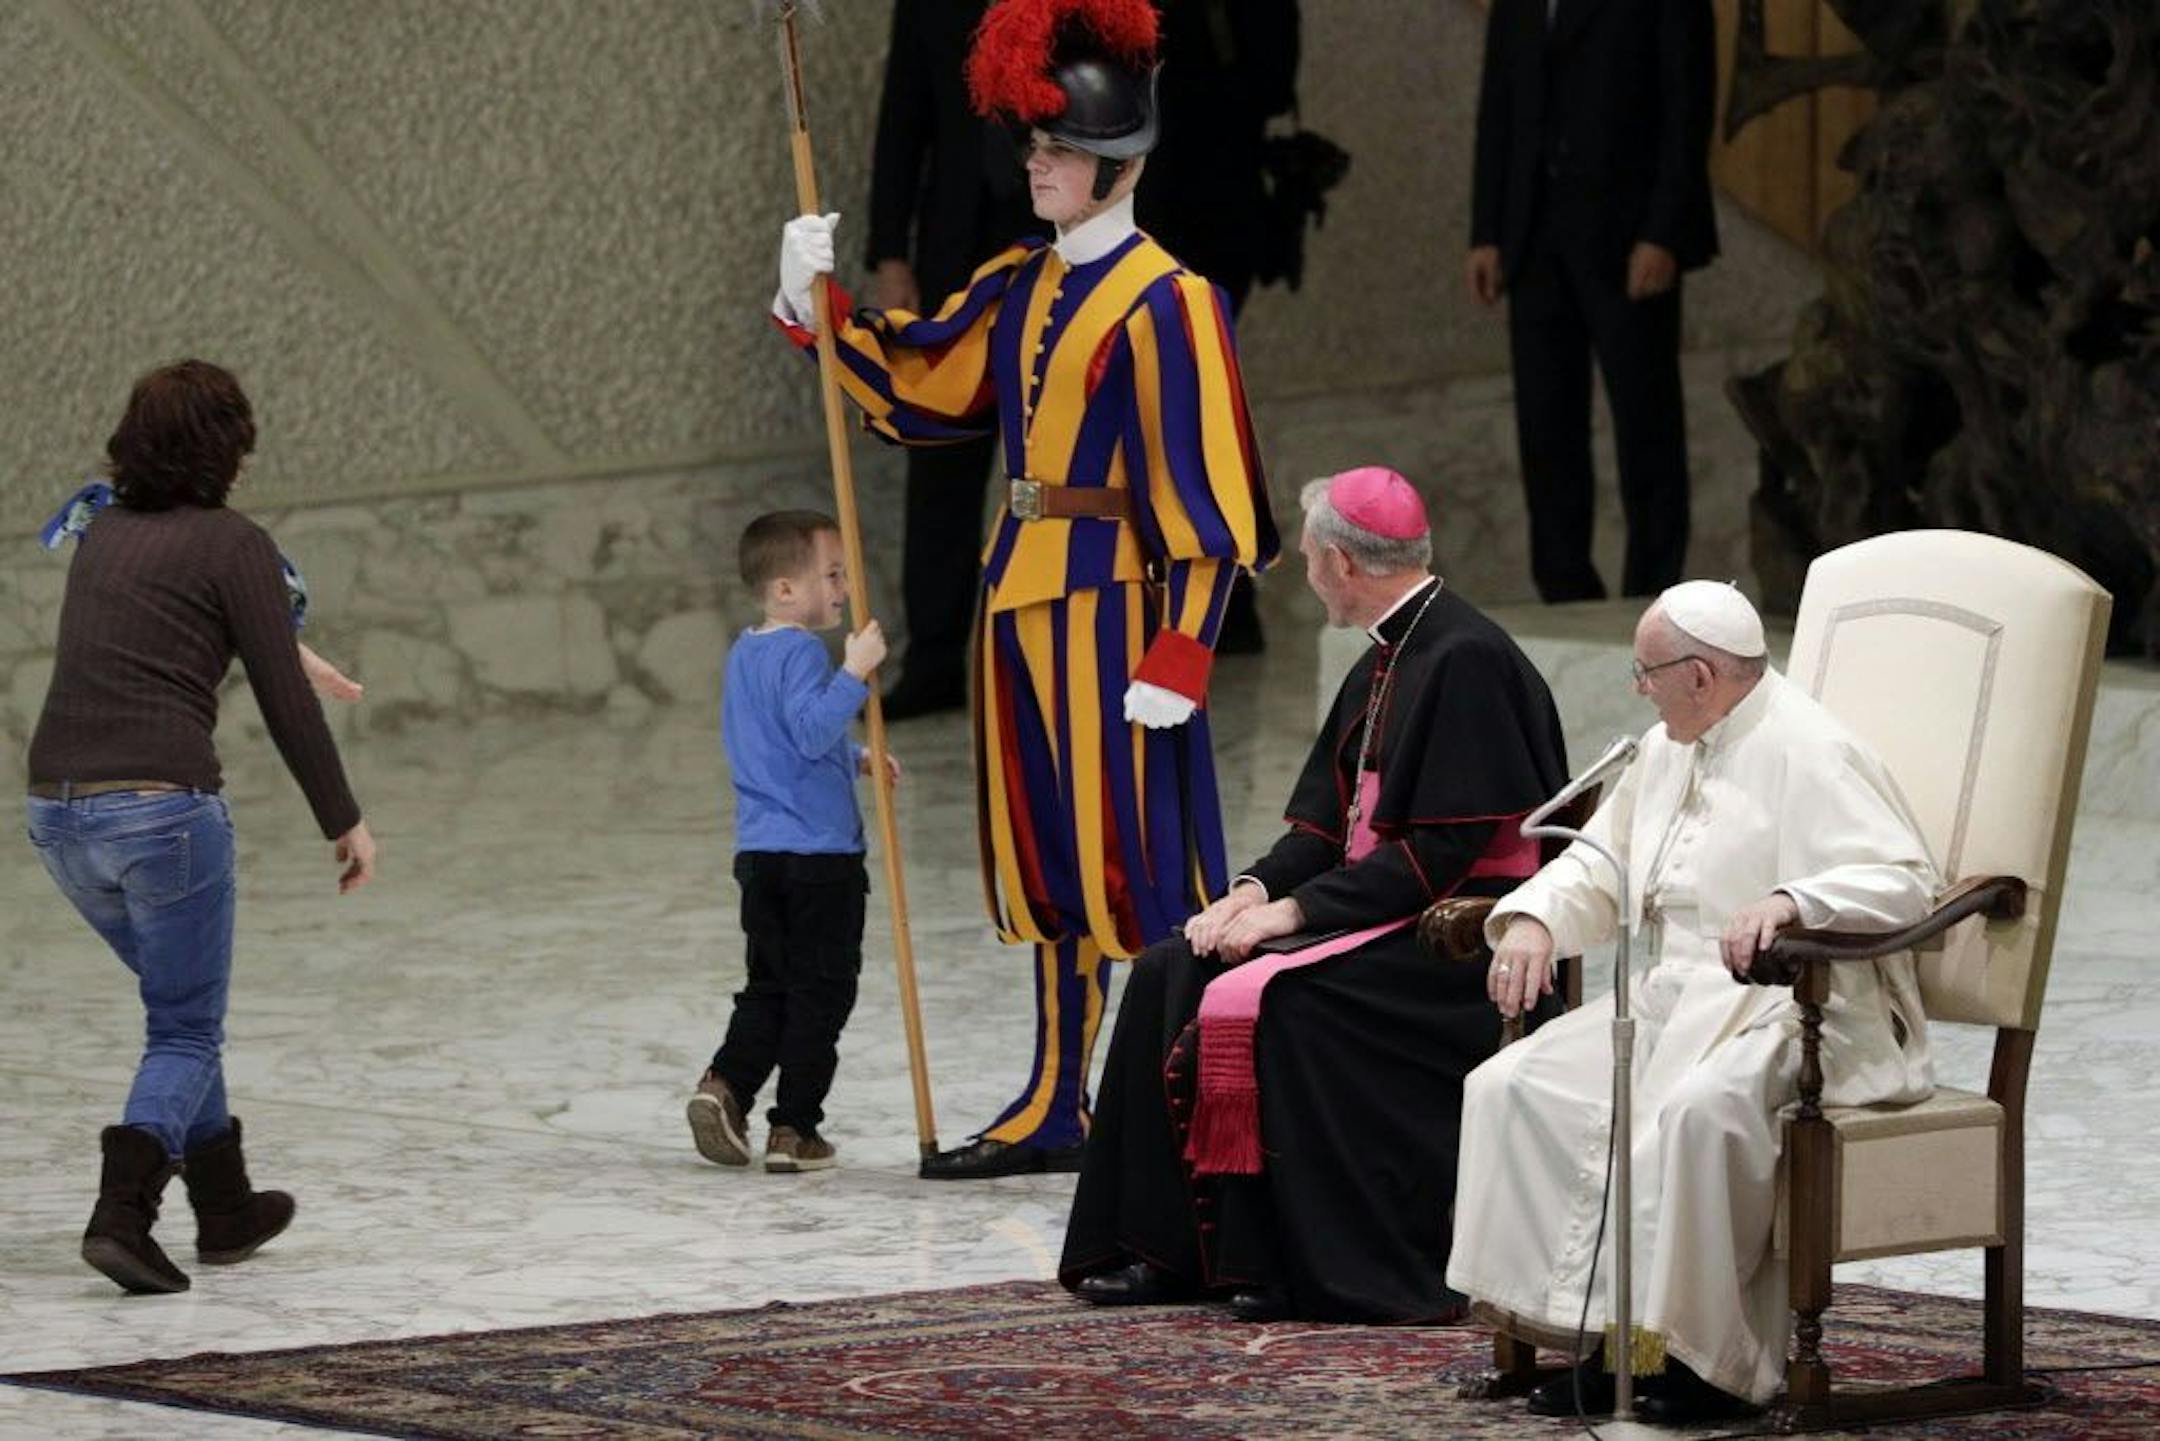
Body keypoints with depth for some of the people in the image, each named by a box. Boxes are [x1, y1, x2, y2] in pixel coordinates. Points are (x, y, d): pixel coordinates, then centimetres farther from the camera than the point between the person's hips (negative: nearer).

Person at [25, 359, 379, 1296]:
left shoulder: (101, 539, 17)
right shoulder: (232, 544, -3)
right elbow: (285, 703, -4)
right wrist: (345, 821, 6)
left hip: (57, 805, 7)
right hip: (162, 804, -6)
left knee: (183, 1009, 24)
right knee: (186, 1032, 3)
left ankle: (225, 1209, 29)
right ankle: (120, 1213, -18)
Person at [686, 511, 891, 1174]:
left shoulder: (743, 654, 15)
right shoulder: (800, 653, -15)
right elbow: (812, 730, -29)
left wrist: (854, 757, 29)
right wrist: (854, 672, -31)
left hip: (760, 850, 8)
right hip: (821, 855, -8)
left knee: (768, 987, 15)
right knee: (820, 991, 1)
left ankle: (725, 1085, -5)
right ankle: (794, 1130, 2)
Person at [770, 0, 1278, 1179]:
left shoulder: (1163, 303, -11)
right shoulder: (1016, 288, 12)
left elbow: (1199, 496, -15)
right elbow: (910, 385, 19)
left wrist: (1177, 655, -19)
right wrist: (817, 306, 5)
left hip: (1107, 603, -8)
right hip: (1020, 593, 8)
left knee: (1130, 858, -7)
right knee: (1046, 855, 13)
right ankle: (1054, 1111, 20)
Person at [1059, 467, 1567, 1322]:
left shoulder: (1466, 659, -16)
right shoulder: (1383, 664, 15)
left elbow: (1440, 850, -21)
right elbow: (1326, 820, 16)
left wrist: (1296, 908, -19)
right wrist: (1259, 889, -4)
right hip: (1379, 912, 10)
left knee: (1276, 1001, -30)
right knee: (1170, 977, 0)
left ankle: (1310, 1266, -22)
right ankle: (1164, 1248, -1)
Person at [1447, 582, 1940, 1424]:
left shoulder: (1807, 754, -11)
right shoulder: (1668, 752, 17)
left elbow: (1905, 880, -21)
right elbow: (1599, 866, 24)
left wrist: (1790, 901, -38)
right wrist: (1533, 919, 2)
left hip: (1790, 1011, -9)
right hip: (1676, 999, 9)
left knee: (1697, 1106, -38)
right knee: (1511, 1089, -9)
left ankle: (1714, 1358, -27)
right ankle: (1609, 1333, -12)